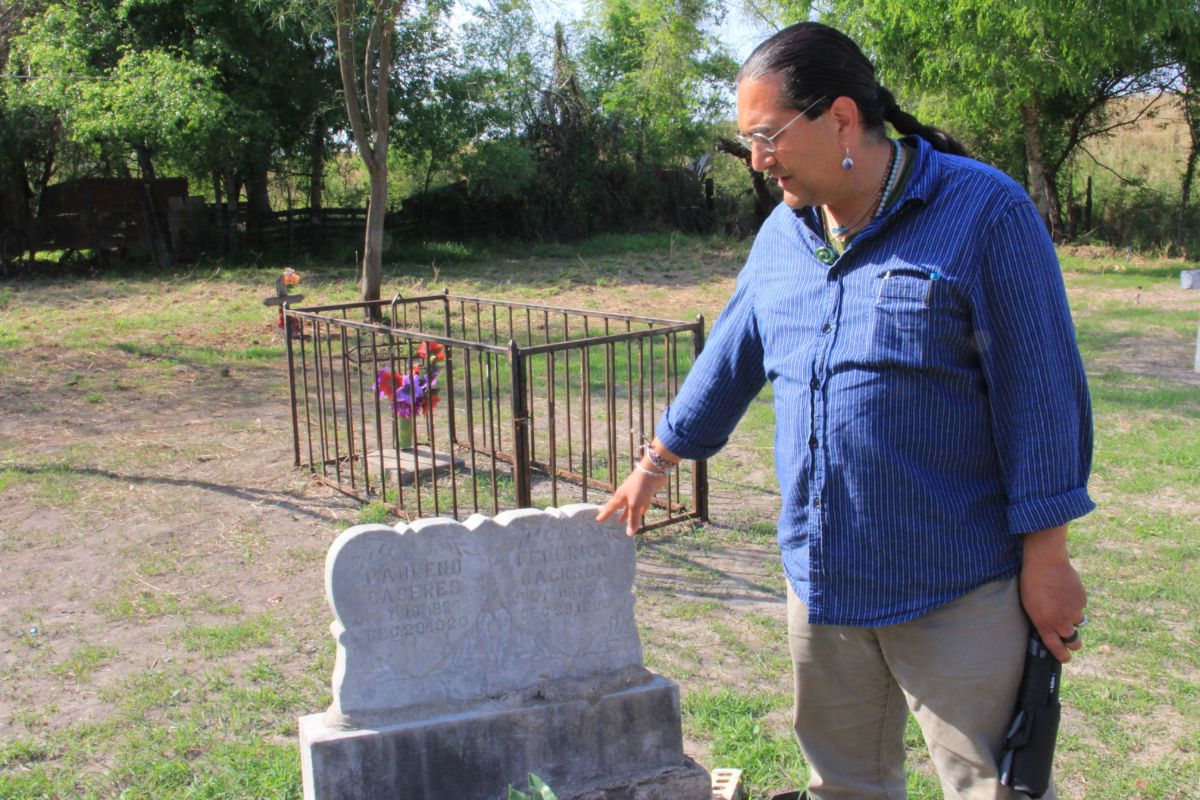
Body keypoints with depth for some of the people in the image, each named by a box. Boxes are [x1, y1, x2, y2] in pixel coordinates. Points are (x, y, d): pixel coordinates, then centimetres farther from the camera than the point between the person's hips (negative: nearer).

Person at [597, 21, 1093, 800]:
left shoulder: (984, 213, -11)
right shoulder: (783, 232, 8)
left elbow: (1039, 391, -11)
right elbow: (731, 358, 18)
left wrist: (1045, 556, -11)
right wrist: (654, 466, 24)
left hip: (955, 586, -6)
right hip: (821, 579, 6)